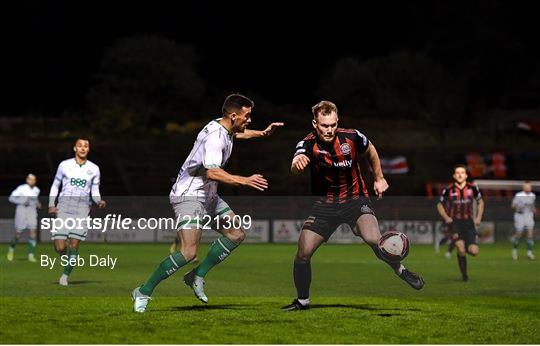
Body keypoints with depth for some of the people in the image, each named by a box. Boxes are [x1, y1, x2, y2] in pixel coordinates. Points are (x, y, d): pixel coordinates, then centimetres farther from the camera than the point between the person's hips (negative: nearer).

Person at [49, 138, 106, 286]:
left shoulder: (94, 169, 8)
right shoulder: (64, 165, 6)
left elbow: (95, 191, 11)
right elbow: (55, 185, 13)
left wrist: (99, 201, -10)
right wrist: (51, 205, 1)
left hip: (82, 207, 0)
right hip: (64, 206, 0)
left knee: (74, 244, -10)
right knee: (60, 247, -9)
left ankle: (66, 275, 6)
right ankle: (67, 259, 27)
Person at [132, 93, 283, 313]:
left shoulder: (224, 128, 7)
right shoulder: (215, 137, -24)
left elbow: (236, 134, 36)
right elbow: (212, 172, -38)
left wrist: (262, 133, 31)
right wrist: (244, 181, -39)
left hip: (207, 195, 11)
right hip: (189, 195, -11)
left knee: (237, 234, 7)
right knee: (188, 252, -19)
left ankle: (197, 276, 11)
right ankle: (143, 292, -9)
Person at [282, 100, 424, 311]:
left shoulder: (352, 137, -14)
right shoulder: (308, 144, -18)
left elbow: (370, 151, 10)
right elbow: (295, 168, -40)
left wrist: (379, 179, 14)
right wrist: (298, 163, -64)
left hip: (355, 199, -1)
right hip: (325, 204, 1)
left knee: (374, 240, -26)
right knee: (303, 254, -8)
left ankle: (400, 270, 3)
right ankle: (302, 301, 15)